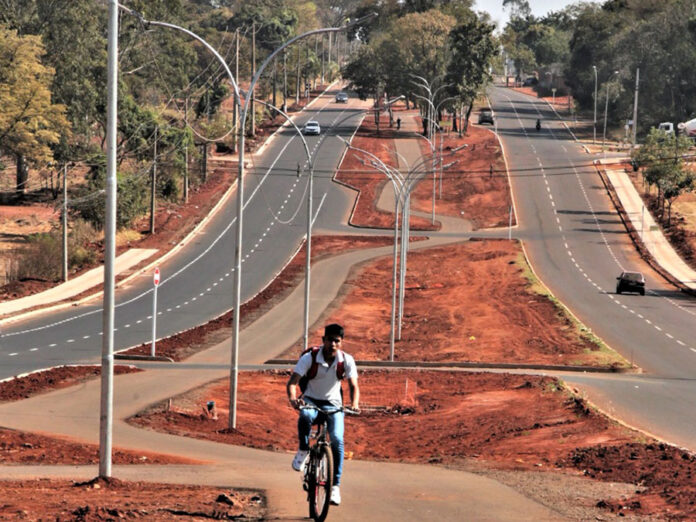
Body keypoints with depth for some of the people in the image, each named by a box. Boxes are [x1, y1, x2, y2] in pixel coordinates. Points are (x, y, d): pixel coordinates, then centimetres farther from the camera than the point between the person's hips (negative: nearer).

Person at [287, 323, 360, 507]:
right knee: (305, 416, -39)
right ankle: (303, 451, -13)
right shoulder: (310, 357, -16)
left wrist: (354, 404, -37)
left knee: (337, 439, -21)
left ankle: (335, 485, -13)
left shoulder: (346, 360, -11)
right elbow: (292, 381, -20)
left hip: (333, 404, 1)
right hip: (311, 400, -1)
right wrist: (293, 398, -42)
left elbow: (354, 386, -15)